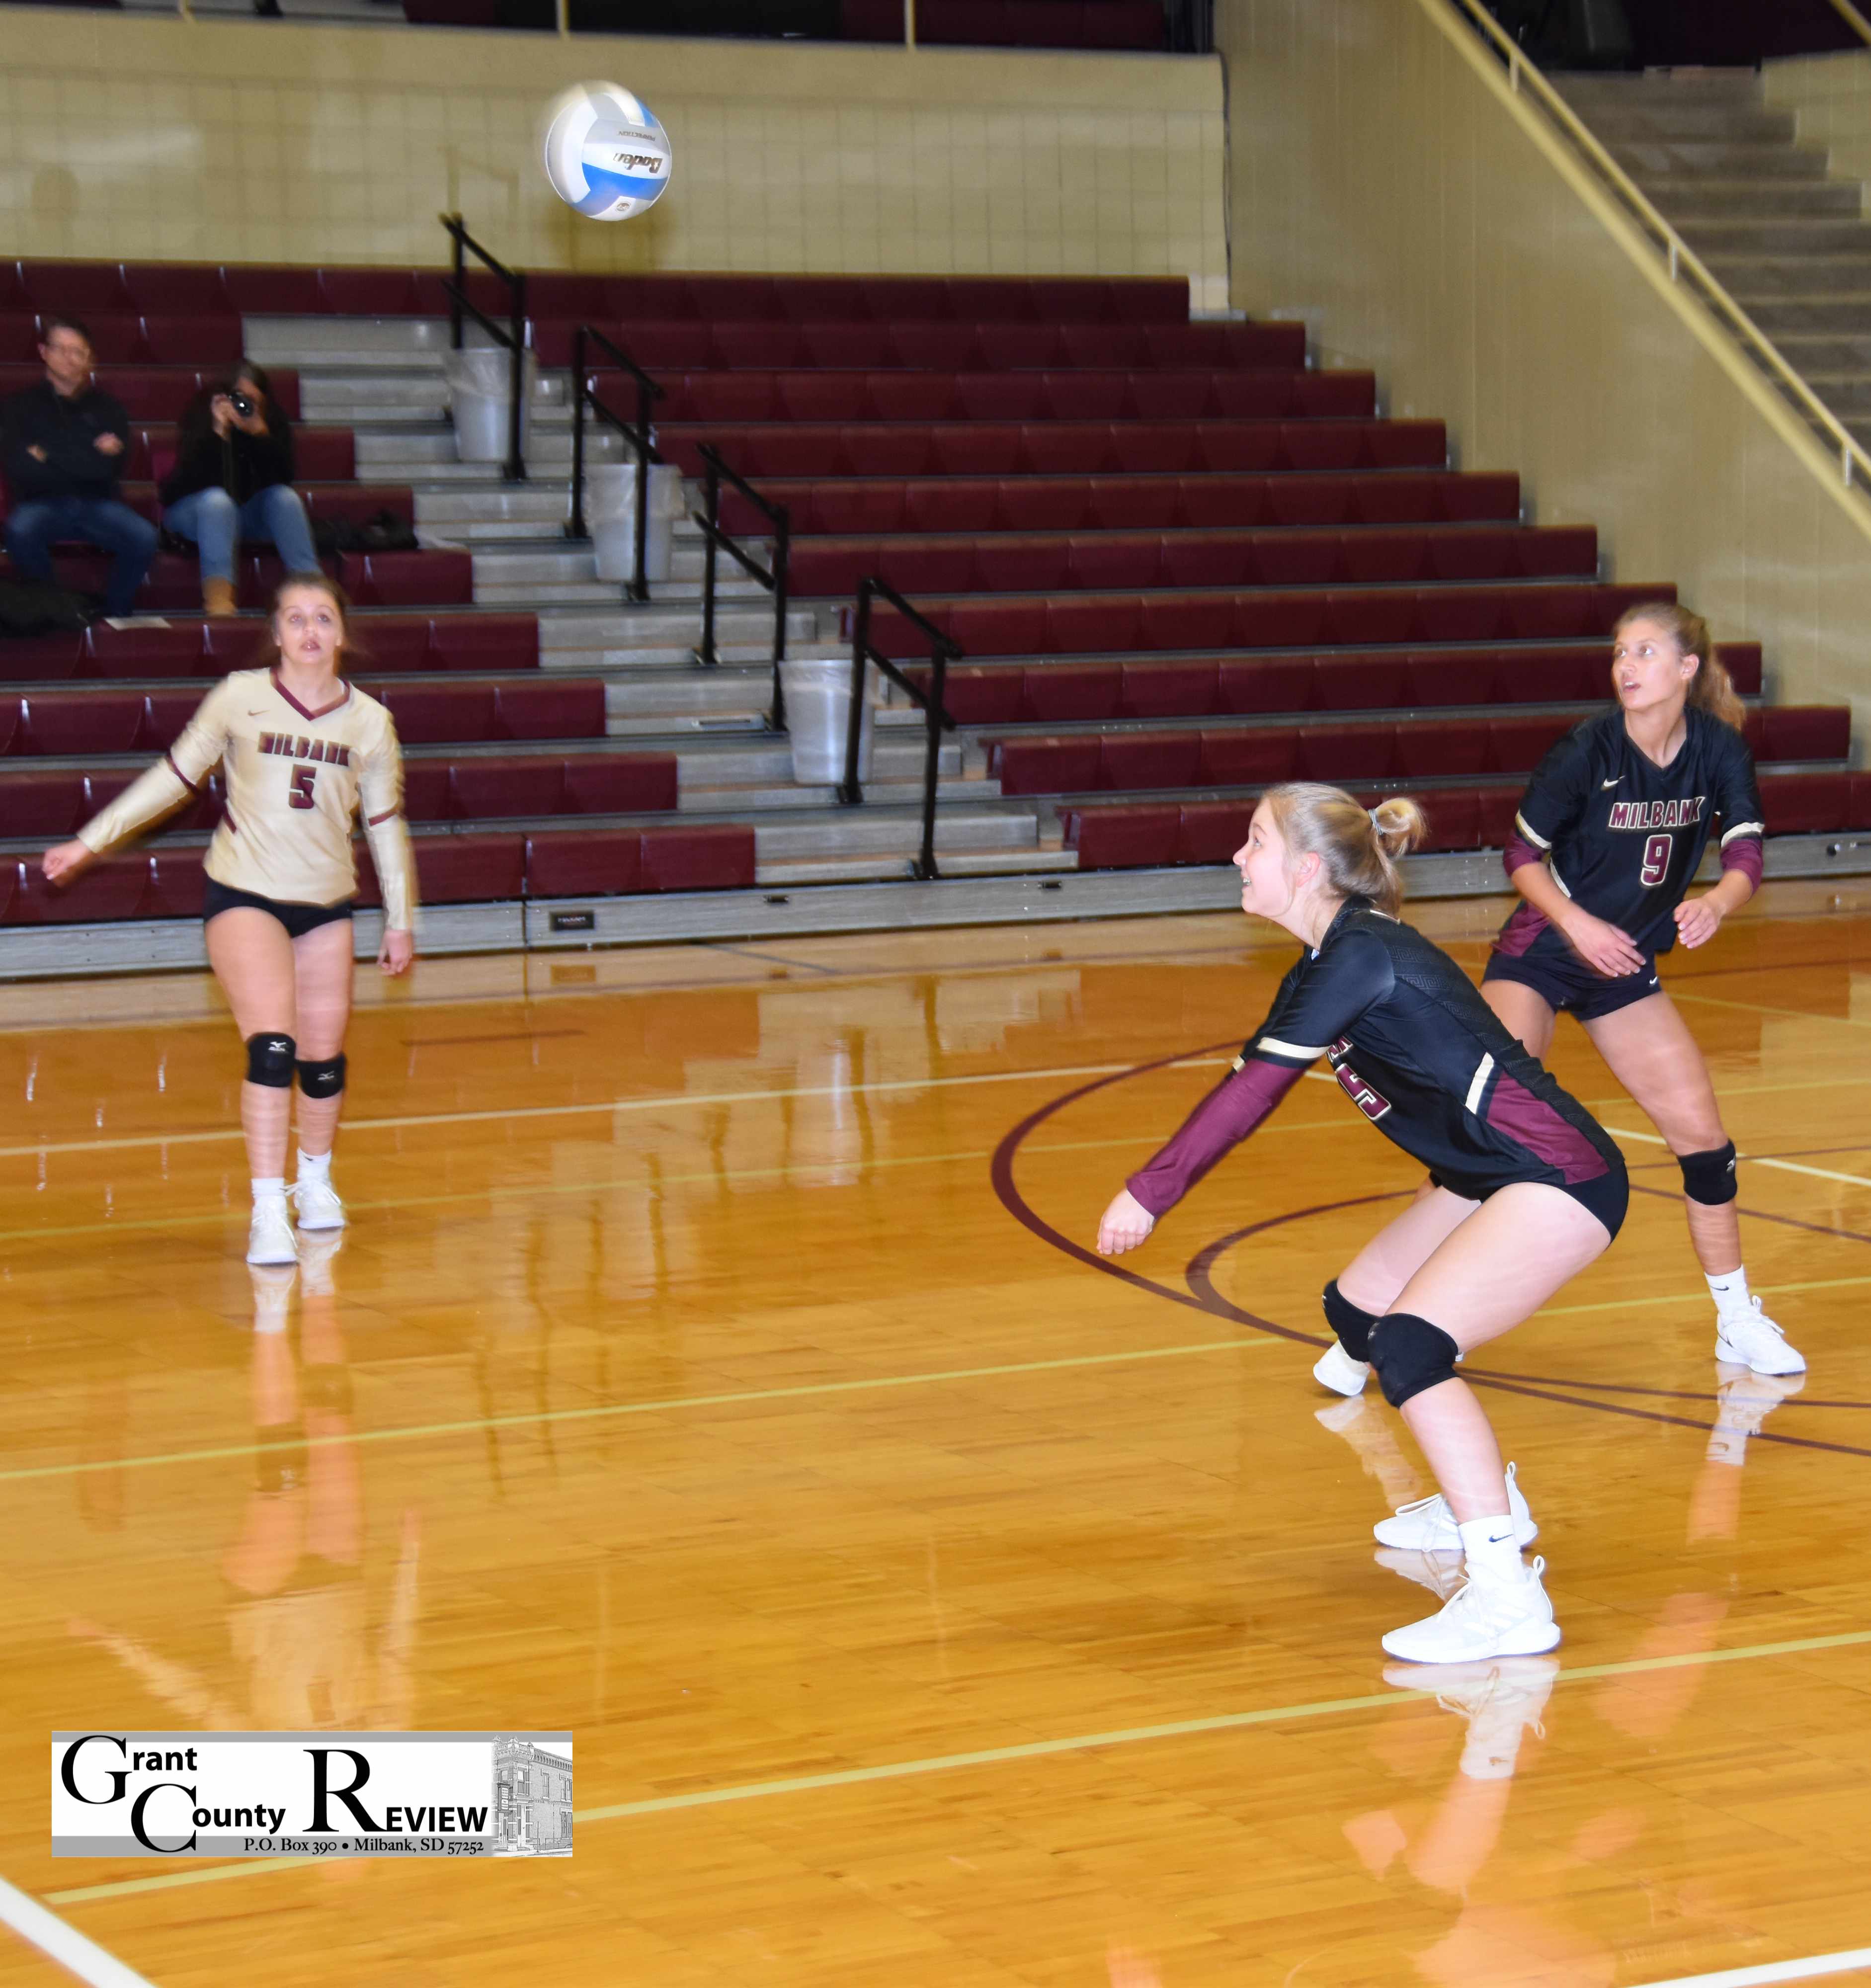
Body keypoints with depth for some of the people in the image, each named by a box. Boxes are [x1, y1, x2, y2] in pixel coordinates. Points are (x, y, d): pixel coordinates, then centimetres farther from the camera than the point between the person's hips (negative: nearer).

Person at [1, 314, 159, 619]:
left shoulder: (107, 408, 9)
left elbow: (109, 469, -5)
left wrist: (49, 456, -9)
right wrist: (87, 458, -8)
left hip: (97, 504, 1)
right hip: (42, 504, -1)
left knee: (143, 537, -30)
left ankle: (115, 615, -8)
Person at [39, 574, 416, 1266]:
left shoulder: (369, 721, 0)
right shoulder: (239, 698, -7)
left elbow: (385, 823, 10)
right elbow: (175, 777, 2)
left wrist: (400, 920, 13)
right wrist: (90, 842, 3)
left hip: (327, 903, 3)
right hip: (243, 897, -3)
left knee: (324, 1056, 8)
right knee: (272, 1045, -19)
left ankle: (315, 1180, 35)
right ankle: (268, 1213, -18)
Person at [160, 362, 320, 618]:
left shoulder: (274, 424, -7)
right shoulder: (201, 417, -14)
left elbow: (284, 477, -18)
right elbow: (193, 477, -25)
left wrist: (260, 432, -30)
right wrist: (219, 432, -34)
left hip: (246, 512, 3)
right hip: (191, 509, -3)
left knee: (285, 497, -23)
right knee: (217, 500, -35)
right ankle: (218, 600, -49)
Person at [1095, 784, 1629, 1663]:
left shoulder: (1360, 956, -20)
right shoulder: (1331, 957, 10)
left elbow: (1253, 1090, -20)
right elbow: (1250, 1086, 15)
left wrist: (1149, 1192, -15)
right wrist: (1157, 1186, 14)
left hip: (1561, 1178, -11)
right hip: (1490, 1177, 11)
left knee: (1411, 1343, -24)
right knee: (1357, 1309, 19)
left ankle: (1508, 1599, -27)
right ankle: (1486, 1505, 35)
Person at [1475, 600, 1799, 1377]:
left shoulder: (1721, 751, -8)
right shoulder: (1586, 750, -18)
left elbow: (1746, 858, -12)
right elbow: (1522, 854, -9)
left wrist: (1714, 904, -34)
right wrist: (1575, 922, -24)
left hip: (1627, 966, 4)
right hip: (1538, 955, -4)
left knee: (1702, 1132, 1)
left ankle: (1738, 1321, 16)